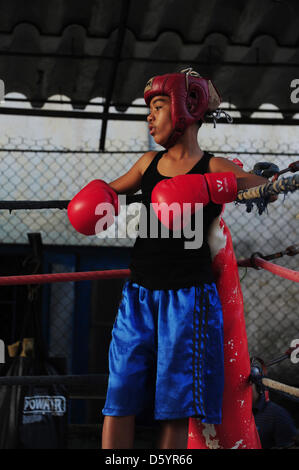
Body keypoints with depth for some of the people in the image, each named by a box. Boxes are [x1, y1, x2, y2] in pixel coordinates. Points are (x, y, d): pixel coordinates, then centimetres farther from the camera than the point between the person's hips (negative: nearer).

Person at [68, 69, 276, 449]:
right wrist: (96, 195, 5)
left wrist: (210, 187, -26)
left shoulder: (214, 168, -3)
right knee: (119, 398, 0)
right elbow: (113, 188, 28)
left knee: (174, 408, 0)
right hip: (139, 294, 4)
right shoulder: (149, 162, 12)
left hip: (188, 297, -4)